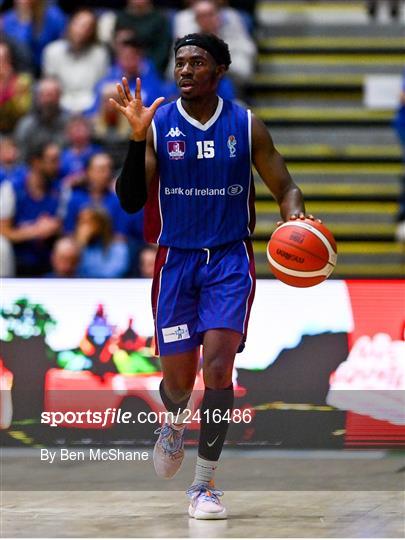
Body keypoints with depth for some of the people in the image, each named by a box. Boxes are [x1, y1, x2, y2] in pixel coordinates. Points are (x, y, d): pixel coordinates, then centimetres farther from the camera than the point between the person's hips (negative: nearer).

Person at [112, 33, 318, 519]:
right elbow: (131, 202, -6)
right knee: (177, 378, 3)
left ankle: (204, 484, -7)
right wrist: (136, 139, -19)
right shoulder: (158, 124, -1)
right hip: (176, 260, 1)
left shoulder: (246, 126, 0)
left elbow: (284, 188, 7)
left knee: (218, 365, -16)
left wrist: (295, 217, -16)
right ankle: (174, 424, 42)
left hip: (230, 260, -1)